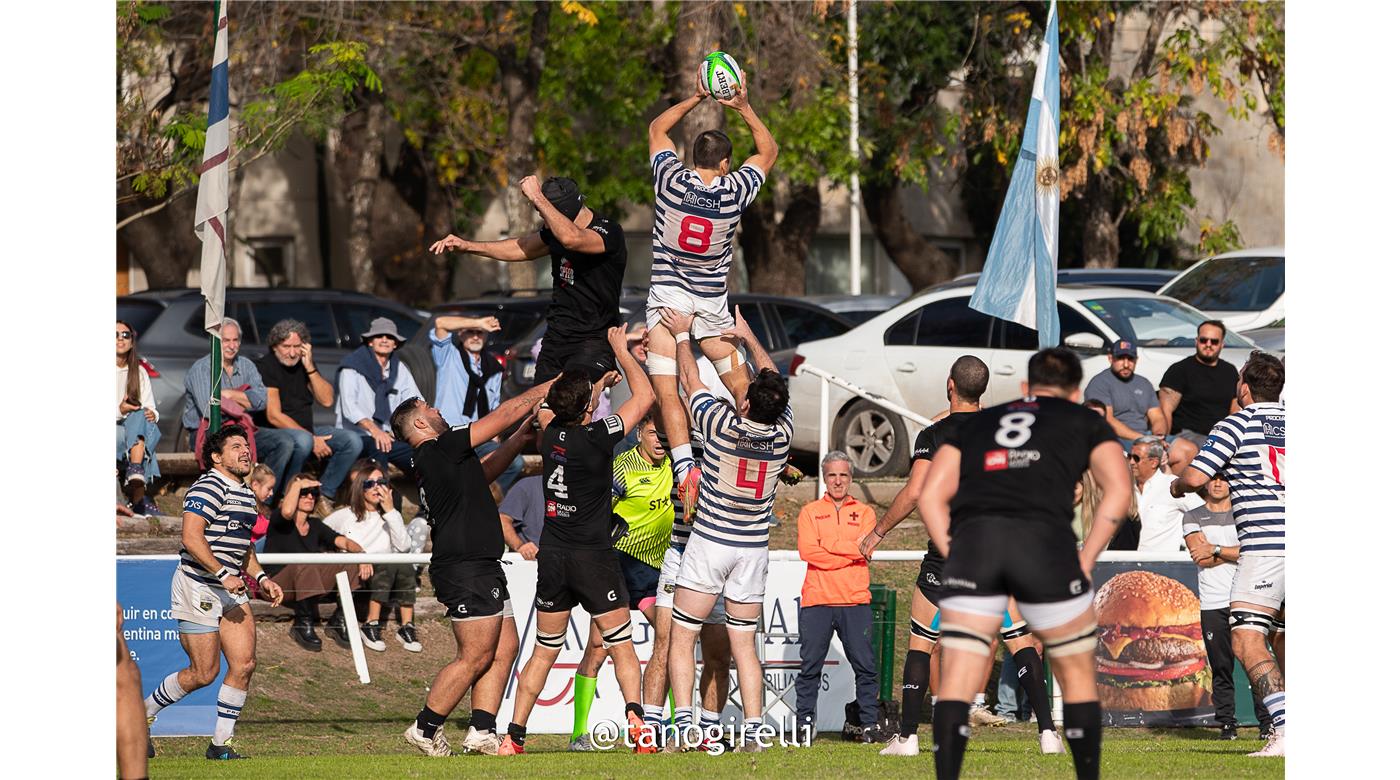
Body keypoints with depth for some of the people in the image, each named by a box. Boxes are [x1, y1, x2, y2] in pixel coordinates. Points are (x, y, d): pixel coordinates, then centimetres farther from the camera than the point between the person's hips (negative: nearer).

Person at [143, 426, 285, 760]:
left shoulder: (246, 495, 17)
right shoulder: (209, 488, -13)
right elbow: (191, 538, -22)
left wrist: (261, 578, 15)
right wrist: (223, 574, -25)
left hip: (230, 592, 9)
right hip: (198, 588, -9)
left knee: (244, 663, -3)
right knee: (204, 673, -5)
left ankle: (221, 743, 6)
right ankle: (141, 714, 15)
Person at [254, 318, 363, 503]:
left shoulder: (305, 363, 9)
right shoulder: (266, 367, -13)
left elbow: (327, 401, 3)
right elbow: (274, 416, -18)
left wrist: (310, 368, -9)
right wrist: (312, 439, -20)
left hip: (304, 430, 8)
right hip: (267, 432, -8)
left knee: (352, 441, -6)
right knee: (301, 440, -39)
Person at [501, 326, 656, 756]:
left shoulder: (552, 434, -1)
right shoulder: (597, 438, -16)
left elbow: (574, 414, 24)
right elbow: (645, 395, -6)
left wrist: (606, 377, 33)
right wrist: (621, 350, 6)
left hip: (552, 557, 5)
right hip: (593, 558, -5)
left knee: (544, 652, 11)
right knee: (621, 647, 3)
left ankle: (514, 736, 7)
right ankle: (636, 720, -12)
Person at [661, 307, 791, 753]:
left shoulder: (723, 426, -16)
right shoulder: (782, 434, -6)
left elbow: (691, 380, 0)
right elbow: (774, 382, 13)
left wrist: (682, 335, 17)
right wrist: (749, 338, 27)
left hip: (710, 544, -4)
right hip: (753, 549, 4)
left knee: (681, 640, 3)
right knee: (744, 646, 7)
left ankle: (683, 726, -11)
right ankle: (752, 734, -2)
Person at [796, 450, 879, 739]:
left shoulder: (864, 513, 13)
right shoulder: (810, 512, 11)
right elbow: (807, 550, -5)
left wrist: (827, 546, -8)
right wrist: (849, 554, -8)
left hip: (855, 599, 0)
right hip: (817, 600, 0)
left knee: (865, 666, -4)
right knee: (810, 667, -1)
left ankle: (870, 723, 0)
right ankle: (804, 722, 5)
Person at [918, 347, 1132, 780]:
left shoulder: (978, 423, 30)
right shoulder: (1086, 422, 24)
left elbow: (931, 496, 19)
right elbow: (1118, 490, 9)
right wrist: (1086, 559, 10)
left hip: (972, 538, 2)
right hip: (1044, 539, -2)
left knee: (957, 680, -1)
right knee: (1077, 674, 15)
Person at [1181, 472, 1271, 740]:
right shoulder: (1193, 518, 10)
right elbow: (1201, 557, -4)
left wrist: (1216, 550, -6)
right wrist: (1235, 552, -2)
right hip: (1213, 604, 0)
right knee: (1221, 668, -2)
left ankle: (1267, 721, -2)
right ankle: (1227, 723, 1)